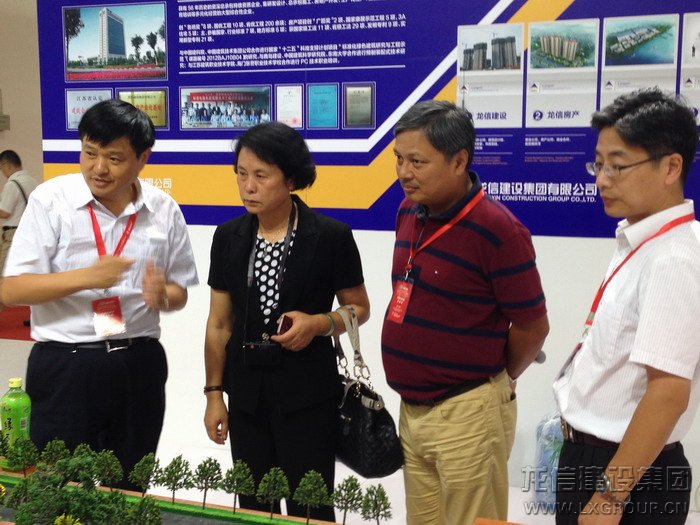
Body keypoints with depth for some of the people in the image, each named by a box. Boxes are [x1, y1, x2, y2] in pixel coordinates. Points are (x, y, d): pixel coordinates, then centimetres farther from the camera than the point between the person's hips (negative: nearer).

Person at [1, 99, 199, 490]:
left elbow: (179, 291, 10)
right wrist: (86, 276, -24)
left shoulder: (164, 211, 2)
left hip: (139, 365, 3)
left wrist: (162, 296, -14)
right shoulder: (51, 200, -7)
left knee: (128, 492, 16)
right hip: (65, 366, -2)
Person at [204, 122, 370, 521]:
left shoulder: (331, 236, -9)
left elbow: (359, 309, 1)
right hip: (247, 389, 4)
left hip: (308, 390, -4)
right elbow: (220, 323, 8)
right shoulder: (228, 237, 3)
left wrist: (320, 323, -18)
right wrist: (214, 393, 6)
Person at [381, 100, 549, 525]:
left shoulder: (496, 229, -20)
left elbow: (533, 327, -13)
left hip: (467, 414, -7)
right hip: (412, 408, 7)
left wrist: (492, 379, 3)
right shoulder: (409, 212, 4)